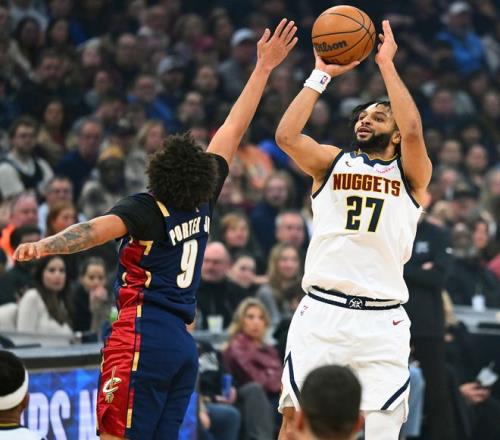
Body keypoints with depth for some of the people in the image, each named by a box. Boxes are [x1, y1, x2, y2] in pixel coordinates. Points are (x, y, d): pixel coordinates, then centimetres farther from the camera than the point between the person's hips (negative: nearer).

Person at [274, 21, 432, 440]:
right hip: (322, 311, 1)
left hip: (382, 321, -1)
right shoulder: (332, 162, 14)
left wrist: (386, 64, -6)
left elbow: (413, 130, -12)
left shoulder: (411, 173, 9)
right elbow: (286, 135, -4)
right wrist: (321, 75, -1)